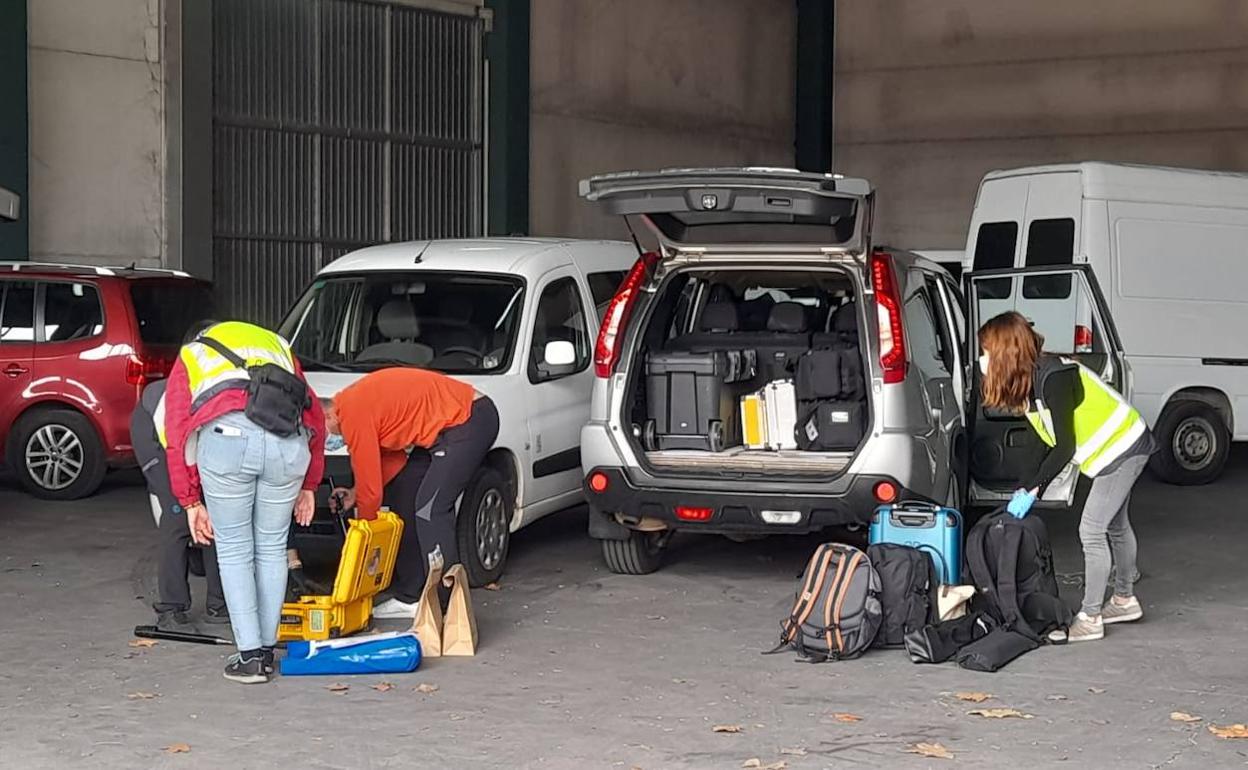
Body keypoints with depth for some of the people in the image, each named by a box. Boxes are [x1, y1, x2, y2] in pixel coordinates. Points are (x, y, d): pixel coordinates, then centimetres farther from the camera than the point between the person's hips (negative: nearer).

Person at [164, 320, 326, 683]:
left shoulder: (188, 357, 32)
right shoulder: (277, 345, 38)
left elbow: (177, 435, 19)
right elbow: (316, 419, 30)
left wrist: (191, 503, 23)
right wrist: (308, 486, 36)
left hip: (225, 437, -2)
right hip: (287, 441, 2)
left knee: (234, 551, 12)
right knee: (271, 549, 17)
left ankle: (249, 655, 11)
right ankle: (266, 650, 26)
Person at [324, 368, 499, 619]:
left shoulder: (352, 414, -18)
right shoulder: (353, 401, 11)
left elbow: (371, 487, -12)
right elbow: (391, 455, 18)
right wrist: (357, 493, 9)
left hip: (469, 420, -11)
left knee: (430, 509, -15)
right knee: (404, 496, 12)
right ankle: (411, 597, 16)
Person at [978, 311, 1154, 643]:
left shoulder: (1053, 378, -28)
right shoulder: (1031, 381, 1)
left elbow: (1065, 448, -26)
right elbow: (1054, 446, 5)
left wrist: (1031, 490, -22)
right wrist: (1026, 488, 0)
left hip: (1124, 450, -10)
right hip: (1118, 449, 10)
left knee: (1092, 531, -8)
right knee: (1115, 526, 21)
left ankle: (1090, 619, -2)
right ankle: (1125, 600, 37)